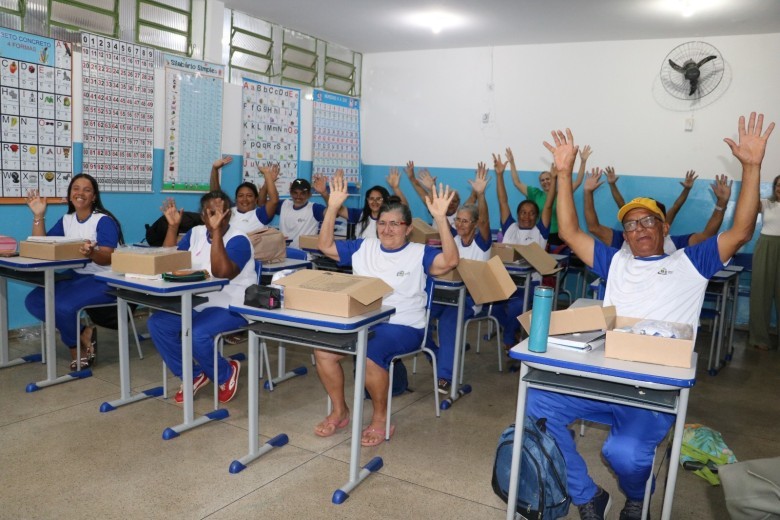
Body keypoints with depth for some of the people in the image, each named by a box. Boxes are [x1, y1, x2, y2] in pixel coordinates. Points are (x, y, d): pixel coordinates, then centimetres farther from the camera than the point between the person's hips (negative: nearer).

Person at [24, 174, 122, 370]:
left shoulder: (104, 221, -11)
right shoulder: (66, 220, 11)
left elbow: (108, 259, -21)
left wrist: (92, 253, -44)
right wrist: (38, 216, -2)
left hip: (103, 280, -8)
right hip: (76, 278, 8)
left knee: (63, 306, -30)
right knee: (33, 300, -11)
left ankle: (78, 345, 2)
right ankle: (83, 335, -3)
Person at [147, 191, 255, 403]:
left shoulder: (238, 240, -13)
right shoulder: (196, 233, 8)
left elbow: (221, 272, -30)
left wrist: (216, 231, -33)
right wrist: (173, 226, -4)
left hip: (231, 307, -7)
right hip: (198, 303, 7)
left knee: (197, 334, -31)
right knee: (157, 323, -11)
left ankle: (226, 374, 0)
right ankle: (194, 375, 4)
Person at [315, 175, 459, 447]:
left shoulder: (419, 254, -1)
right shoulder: (363, 247, 12)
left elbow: (450, 261, -18)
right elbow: (325, 246, 14)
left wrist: (441, 219, -25)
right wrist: (333, 208, 4)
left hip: (403, 327, -5)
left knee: (369, 356, -33)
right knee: (323, 349, -18)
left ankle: (381, 419, -6)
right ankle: (339, 412, 4)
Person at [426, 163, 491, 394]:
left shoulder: (481, 241, -5)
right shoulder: (453, 237, 10)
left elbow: (484, 221, -23)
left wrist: (480, 195, -40)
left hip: (470, 297, -5)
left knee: (447, 320, -34)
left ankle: (445, 375, -29)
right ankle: (438, 357, 4)